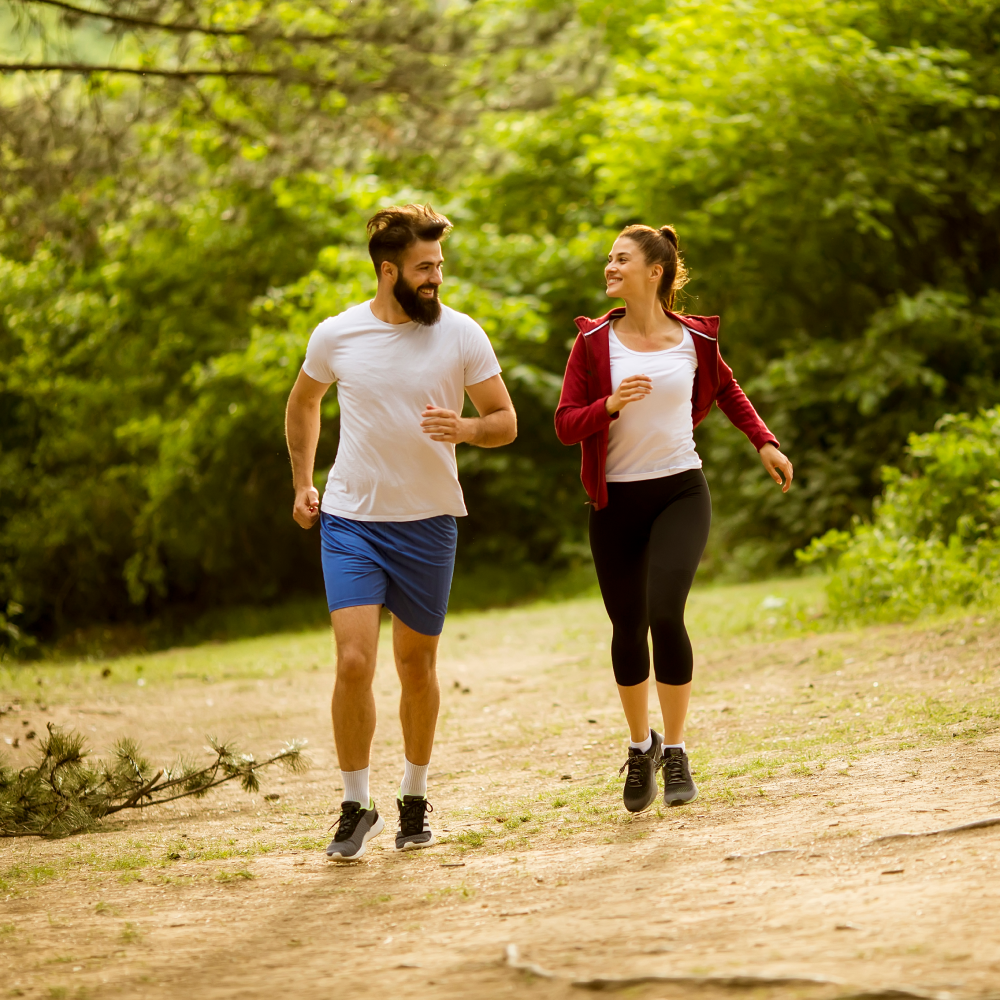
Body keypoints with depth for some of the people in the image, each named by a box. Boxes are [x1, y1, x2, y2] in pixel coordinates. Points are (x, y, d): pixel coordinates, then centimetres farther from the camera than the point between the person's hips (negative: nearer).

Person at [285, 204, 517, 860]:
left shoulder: (462, 335, -5)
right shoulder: (336, 336, -2)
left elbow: (505, 422, 1)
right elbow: (303, 403, 17)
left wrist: (463, 429, -21)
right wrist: (302, 484, 11)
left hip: (428, 521, 1)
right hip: (350, 518, -1)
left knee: (417, 666, 10)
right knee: (354, 661, -13)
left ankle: (415, 798, 29)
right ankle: (356, 806, 1)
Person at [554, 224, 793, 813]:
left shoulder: (695, 339, 0)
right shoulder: (594, 342, -2)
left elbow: (726, 389, 21)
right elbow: (566, 425, -5)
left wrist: (765, 442, 14)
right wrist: (611, 404, -22)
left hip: (680, 493, -1)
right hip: (616, 501, 1)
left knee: (665, 615, -19)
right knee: (628, 629, 8)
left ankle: (676, 752, -4)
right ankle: (641, 747, 32)